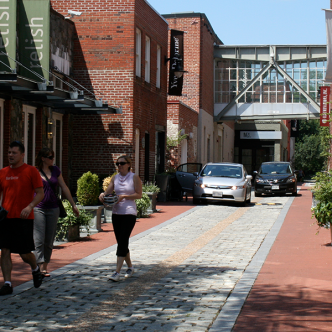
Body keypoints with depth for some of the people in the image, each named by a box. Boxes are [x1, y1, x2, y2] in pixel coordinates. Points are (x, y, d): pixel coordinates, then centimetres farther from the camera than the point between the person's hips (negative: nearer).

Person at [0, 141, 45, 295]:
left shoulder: (31, 171, -2)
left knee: (25, 253, 0)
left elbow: (40, 193, -4)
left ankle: (36, 270, 31)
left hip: (24, 218, -4)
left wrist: (30, 206, -21)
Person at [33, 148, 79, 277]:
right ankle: (40, 268, -13)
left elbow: (64, 188, 15)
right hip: (38, 208, -4)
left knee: (49, 241, 7)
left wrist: (73, 205, 16)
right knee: (39, 240, -10)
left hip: (53, 208, 4)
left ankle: (45, 267, 15)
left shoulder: (55, 170, 10)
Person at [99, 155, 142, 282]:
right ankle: (130, 267, 29)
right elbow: (107, 192, 7)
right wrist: (102, 195, -15)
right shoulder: (115, 178, 11)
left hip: (129, 213, -6)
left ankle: (117, 272, -14)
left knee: (123, 241, -12)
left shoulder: (134, 177, -3)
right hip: (116, 213, 6)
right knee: (121, 242, 11)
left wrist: (124, 196, -17)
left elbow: (139, 194, -6)